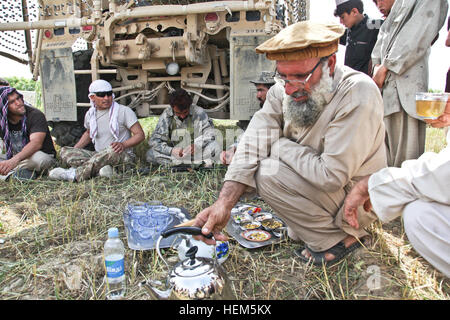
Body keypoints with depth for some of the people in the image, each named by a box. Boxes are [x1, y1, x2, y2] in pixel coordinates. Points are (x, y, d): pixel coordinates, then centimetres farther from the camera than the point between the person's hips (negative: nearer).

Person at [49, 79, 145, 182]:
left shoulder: (124, 111, -4)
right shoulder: (90, 114, 11)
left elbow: (140, 135, -9)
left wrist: (123, 145, -27)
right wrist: (74, 150, 16)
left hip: (122, 155, -5)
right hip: (98, 156, 5)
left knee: (112, 150, -40)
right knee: (65, 151, -13)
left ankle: (75, 174, -34)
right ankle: (101, 169, -36)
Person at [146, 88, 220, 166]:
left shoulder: (199, 112, -8)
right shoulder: (166, 115, -6)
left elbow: (210, 133, -11)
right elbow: (154, 140, -8)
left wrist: (196, 146, -30)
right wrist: (171, 150, -26)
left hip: (197, 153, -2)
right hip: (175, 154, 2)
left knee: (215, 147, -28)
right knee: (150, 154, -23)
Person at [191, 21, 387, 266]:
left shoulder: (358, 94, -28)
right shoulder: (283, 90, -9)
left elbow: (332, 176, -32)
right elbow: (253, 146, -18)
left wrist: (280, 146, -19)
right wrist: (225, 202, -30)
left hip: (356, 198, -7)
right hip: (316, 181, 7)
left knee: (268, 173, -22)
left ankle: (338, 238, -4)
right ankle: (301, 229, 11)